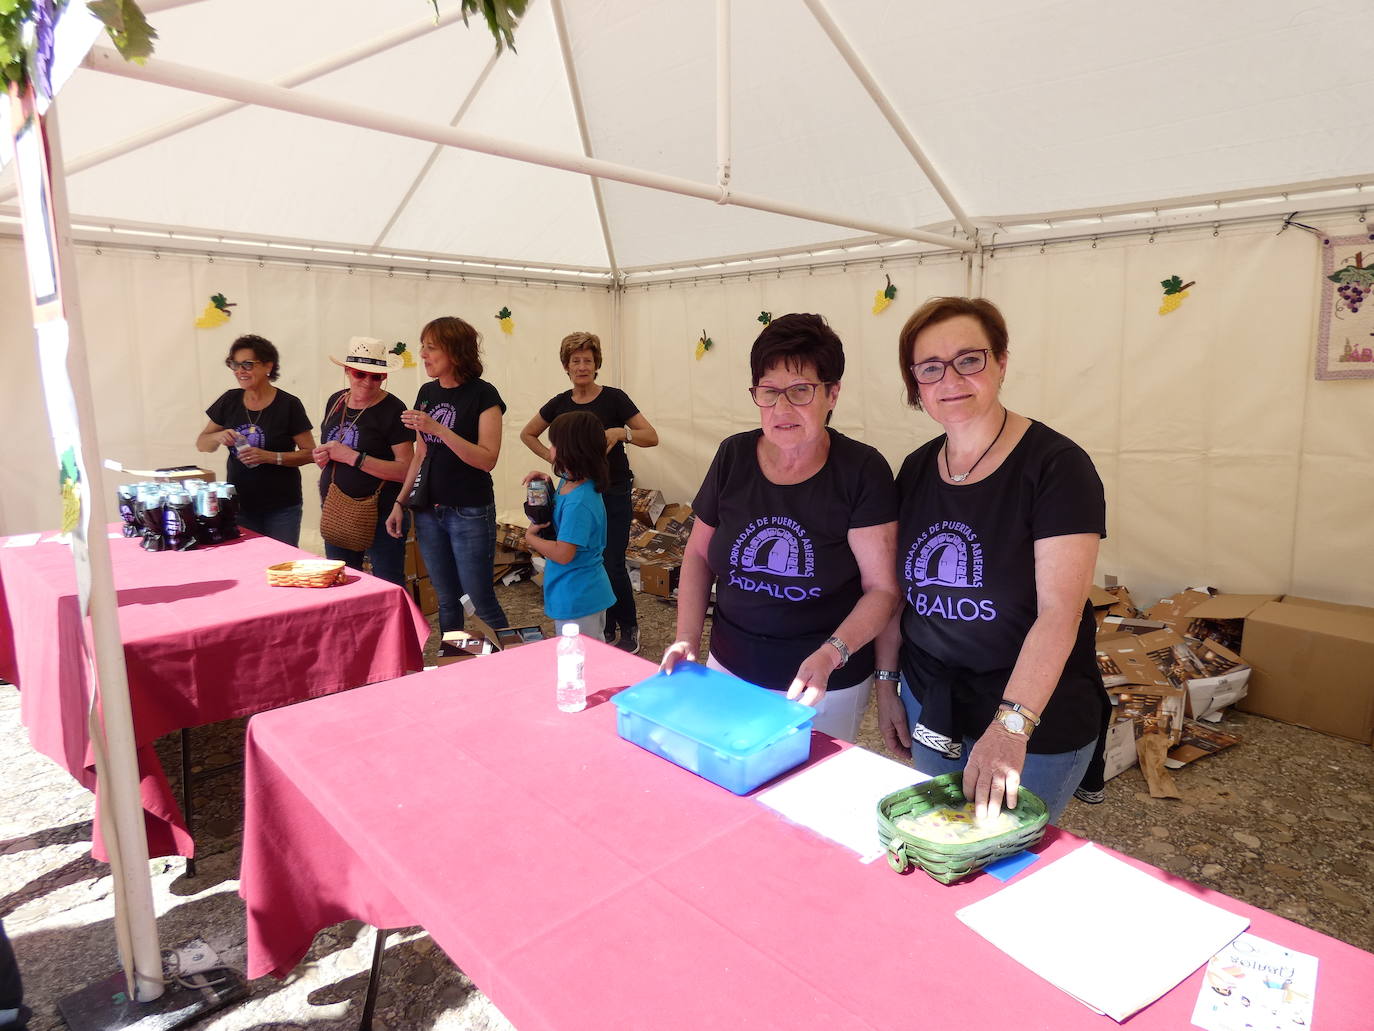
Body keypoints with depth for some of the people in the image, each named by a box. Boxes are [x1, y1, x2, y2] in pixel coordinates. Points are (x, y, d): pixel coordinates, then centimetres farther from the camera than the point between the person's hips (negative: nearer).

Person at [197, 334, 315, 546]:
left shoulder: (288, 405, -9)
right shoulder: (229, 401, 3)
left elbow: (310, 452, -8)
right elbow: (202, 444, 11)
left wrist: (269, 456, -21)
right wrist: (219, 437, -11)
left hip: (281, 508, -3)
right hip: (239, 504, 3)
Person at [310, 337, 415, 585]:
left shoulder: (393, 410, -12)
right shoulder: (335, 401, 9)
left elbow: (406, 469, -19)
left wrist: (352, 457, -21)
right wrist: (322, 457, 1)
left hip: (381, 517, -7)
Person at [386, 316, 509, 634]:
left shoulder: (482, 394, -10)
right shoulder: (427, 392, 9)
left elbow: (487, 459, -18)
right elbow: (421, 455, 15)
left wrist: (437, 428, -24)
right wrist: (400, 502, 11)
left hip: (470, 513, -6)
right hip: (428, 512, 6)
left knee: (481, 601, -1)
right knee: (447, 601, 14)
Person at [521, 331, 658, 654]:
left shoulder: (614, 398, -8)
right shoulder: (559, 404, 3)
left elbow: (652, 437, -9)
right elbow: (528, 434, 18)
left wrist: (621, 433, -26)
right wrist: (552, 457, 3)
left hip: (613, 494, -4)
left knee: (612, 565, -8)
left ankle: (629, 628, 12)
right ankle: (606, 630, 23)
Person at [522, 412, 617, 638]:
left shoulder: (579, 502, -27)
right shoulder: (569, 483, 4)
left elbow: (562, 554, -27)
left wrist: (530, 537, -11)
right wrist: (545, 482, 6)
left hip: (577, 600, -10)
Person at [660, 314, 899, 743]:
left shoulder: (862, 470, -14)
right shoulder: (733, 457, -3)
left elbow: (882, 587, -13)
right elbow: (699, 553, 8)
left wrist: (831, 654, -27)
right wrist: (687, 638, -2)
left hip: (827, 690, -3)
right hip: (729, 672, 4)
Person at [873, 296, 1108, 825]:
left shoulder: (1056, 465, -17)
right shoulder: (915, 469, 2)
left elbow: (1060, 612, -25)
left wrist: (1011, 724, -34)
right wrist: (886, 682, 7)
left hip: (1037, 726, -5)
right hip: (930, 707, 6)